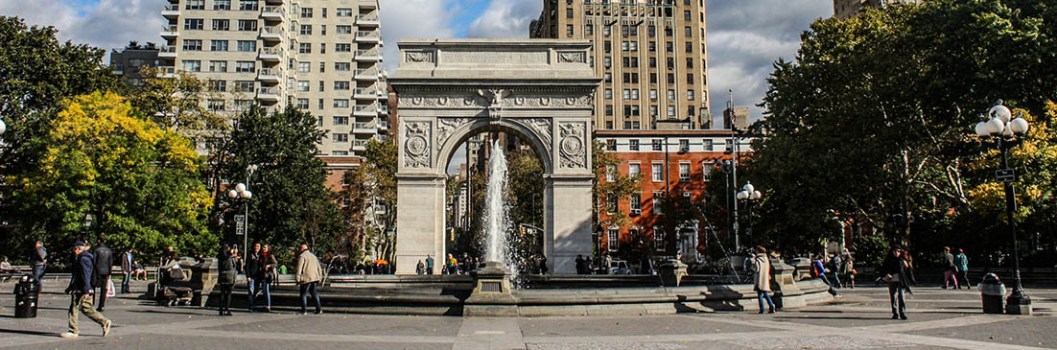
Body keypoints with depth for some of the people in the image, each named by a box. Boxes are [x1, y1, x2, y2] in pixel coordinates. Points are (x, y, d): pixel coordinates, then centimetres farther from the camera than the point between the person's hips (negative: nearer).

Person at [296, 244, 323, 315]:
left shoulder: (302, 256, -5)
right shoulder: (313, 256, 19)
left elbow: (299, 268, -12)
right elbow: (319, 268, 20)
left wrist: (298, 280, -11)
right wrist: (319, 277, 23)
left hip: (306, 278, -7)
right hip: (314, 278, 7)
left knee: (303, 293, 3)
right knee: (314, 293, 14)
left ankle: (303, 310, 1)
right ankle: (319, 309, 7)